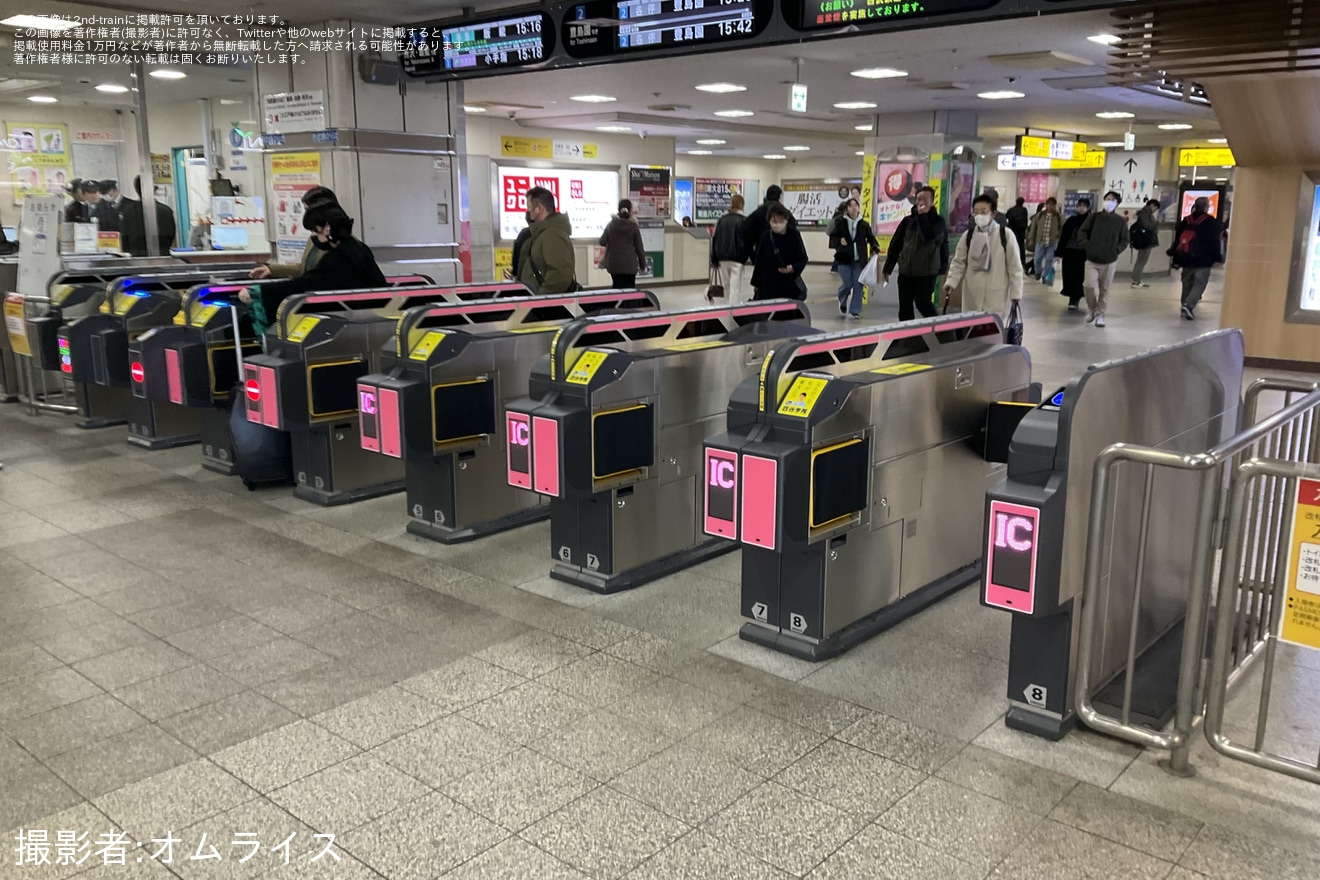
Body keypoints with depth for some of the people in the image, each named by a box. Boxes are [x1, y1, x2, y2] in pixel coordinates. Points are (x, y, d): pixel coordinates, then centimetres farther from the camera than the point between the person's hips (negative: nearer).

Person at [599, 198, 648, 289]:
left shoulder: (611, 225, -1)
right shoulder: (634, 227, -6)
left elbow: (602, 242, 3)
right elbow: (639, 247, -3)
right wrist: (642, 264, 8)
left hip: (614, 264, 3)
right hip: (629, 264, -3)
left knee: (617, 287, 14)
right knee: (629, 289, 2)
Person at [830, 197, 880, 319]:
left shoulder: (864, 224, 4)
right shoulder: (840, 222, 0)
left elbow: (871, 238, 8)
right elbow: (832, 237, 4)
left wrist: (875, 247, -10)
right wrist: (839, 241, -16)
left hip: (859, 259, 2)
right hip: (844, 258, -2)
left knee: (858, 285, 0)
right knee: (847, 284, -3)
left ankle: (854, 311, 8)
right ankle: (842, 303, 29)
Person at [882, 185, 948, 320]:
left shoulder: (938, 221, -2)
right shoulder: (908, 220, 8)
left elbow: (929, 237, -22)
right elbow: (895, 245, 10)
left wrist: (922, 216, -16)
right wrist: (888, 268, 8)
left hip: (926, 272, -4)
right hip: (905, 271, 4)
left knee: (922, 302, -12)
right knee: (904, 307, 4)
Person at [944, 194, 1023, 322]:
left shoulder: (1006, 235, -5)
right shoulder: (968, 235, 5)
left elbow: (1015, 267, -3)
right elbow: (958, 263, 8)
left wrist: (1015, 295, -5)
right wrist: (951, 283, -8)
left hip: (997, 299, -3)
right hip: (972, 298, 3)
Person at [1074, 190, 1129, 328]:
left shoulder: (1121, 221, 0)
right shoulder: (1094, 217, 0)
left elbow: (1124, 240, 9)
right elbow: (1082, 232, 4)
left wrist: (1117, 250, -5)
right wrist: (1086, 245, -7)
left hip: (1110, 261, 1)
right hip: (1092, 260, -1)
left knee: (1104, 289, 5)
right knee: (1089, 285, -13)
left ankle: (1100, 313, 18)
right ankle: (1092, 309, 12)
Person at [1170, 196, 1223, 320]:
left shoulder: (1185, 220, 8)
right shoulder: (1211, 221, -5)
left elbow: (1177, 240, 11)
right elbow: (1214, 241, -7)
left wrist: (1176, 258, 17)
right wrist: (1217, 257, -1)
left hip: (1186, 259, 5)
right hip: (1203, 260, -5)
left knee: (1187, 283, 16)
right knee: (1200, 283, -3)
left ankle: (1185, 307, 21)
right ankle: (1189, 305, -23)